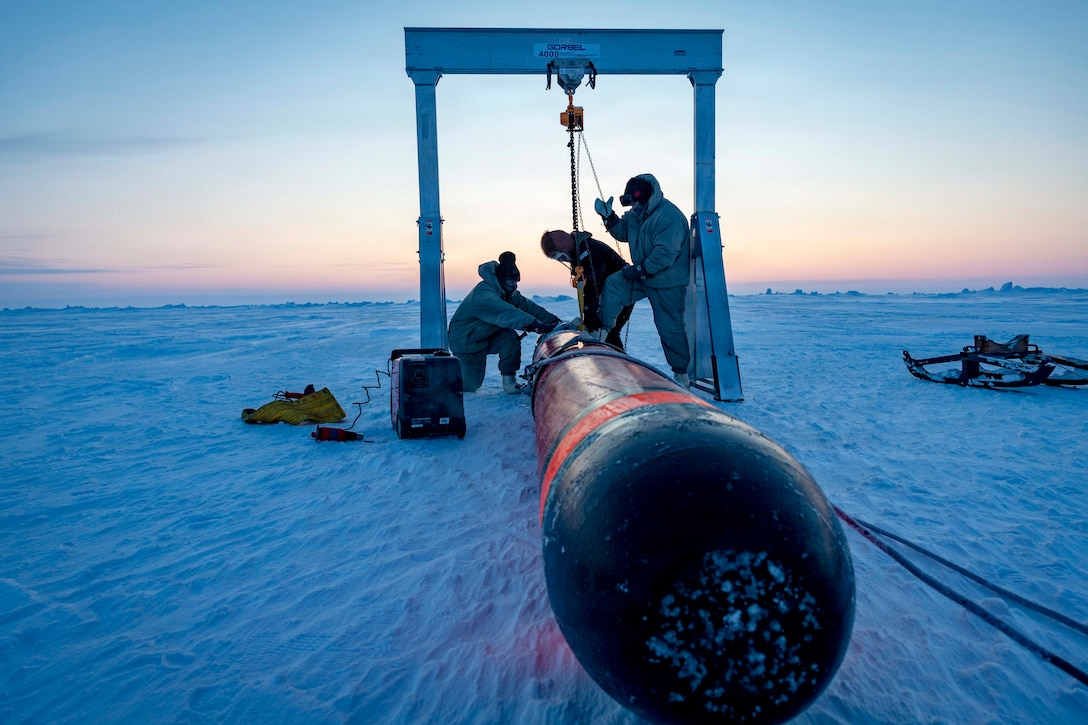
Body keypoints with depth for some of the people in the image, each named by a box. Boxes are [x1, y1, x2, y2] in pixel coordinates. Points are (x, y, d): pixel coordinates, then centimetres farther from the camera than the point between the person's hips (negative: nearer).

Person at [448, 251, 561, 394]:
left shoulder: (509, 293, -3)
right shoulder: (483, 294, -33)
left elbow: (527, 306, -9)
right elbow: (507, 314, -47)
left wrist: (554, 321, -23)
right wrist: (538, 326, -57)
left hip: (486, 336, 7)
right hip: (465, 341, -7)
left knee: (510, 337, -23)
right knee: (469, 386, -7)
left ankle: (509, 381, -11)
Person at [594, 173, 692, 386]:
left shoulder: (669, 216, -25)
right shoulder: (637, 213, 4)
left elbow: (665, 253, -30)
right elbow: (622, 232, 16)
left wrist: (639, 270, -24)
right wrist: (609, 217, -2)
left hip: (668, 282, -8)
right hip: (643, 276, 8)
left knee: (670, 327, -2)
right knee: (613, 284, -6)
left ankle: (681, 372, 12)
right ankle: (604, 329, 7)